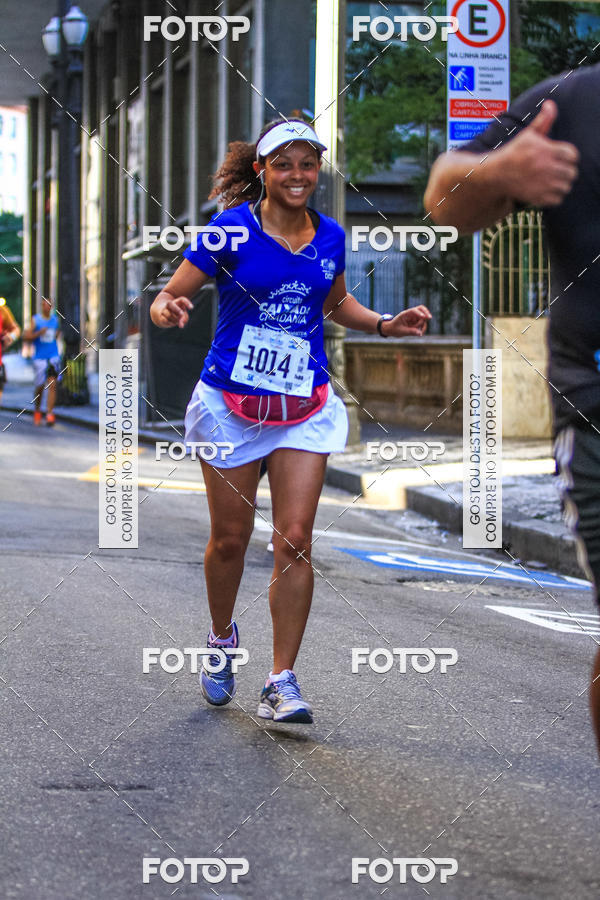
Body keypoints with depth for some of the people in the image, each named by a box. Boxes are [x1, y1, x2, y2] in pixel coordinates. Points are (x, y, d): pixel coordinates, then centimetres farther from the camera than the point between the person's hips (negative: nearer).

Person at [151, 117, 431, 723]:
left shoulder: (329, 236, 4)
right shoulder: (231, 229, -8)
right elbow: (170, 297, -6)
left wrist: (386, 325, 8)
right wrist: (168, 309, -29)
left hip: (305, 407, 2)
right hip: (230, 402, -2)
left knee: (294, 541, -7)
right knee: (230, 538, 7)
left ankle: (281, 682, -3)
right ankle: (222, 639, 36)